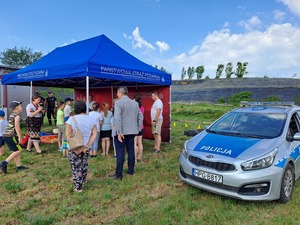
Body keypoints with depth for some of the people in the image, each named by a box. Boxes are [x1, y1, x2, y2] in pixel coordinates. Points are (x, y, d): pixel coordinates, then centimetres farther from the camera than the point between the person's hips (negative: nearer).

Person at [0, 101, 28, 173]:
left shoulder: (12, 115, 18)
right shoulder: (17, 115, -11)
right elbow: (17, 127, -20)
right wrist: (20, 137, -19)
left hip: (6, 135, 9)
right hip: (11, 136, -9)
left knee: (16, 151, 12)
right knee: (19, 150, -3)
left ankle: (19, 166, 14)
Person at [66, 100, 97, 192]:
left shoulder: (72, 119, -10)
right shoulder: (91, 119, 0)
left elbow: (67, 134, -13)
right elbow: (94, 134, -3)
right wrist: (87, 145, -7)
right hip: (86, 147, 4)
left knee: (76, 166, 6)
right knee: (84, 164, 23)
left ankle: (78, 187, 11)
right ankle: (83, 180, 41)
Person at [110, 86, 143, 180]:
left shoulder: (118, 103, -10)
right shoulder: (135, 103, 9)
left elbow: (117, 118, -20)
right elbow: (140, 116, 9)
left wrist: (119, 132, -19)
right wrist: (138, 129, 14)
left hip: (122, 132, -6)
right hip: (132, 131, 6)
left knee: (120, 152, -2)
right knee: (131, 151, 14)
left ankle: (118, 174, 3)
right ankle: (131, 170, 24)